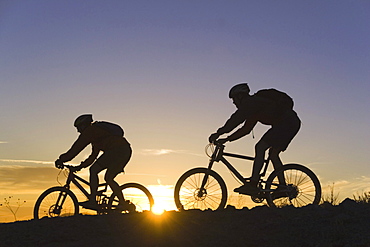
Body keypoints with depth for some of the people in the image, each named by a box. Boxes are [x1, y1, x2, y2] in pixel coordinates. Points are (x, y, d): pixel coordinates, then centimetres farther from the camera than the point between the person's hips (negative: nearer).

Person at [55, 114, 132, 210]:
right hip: (126, 151, 10)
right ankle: (123, 203, 12)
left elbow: (76, 147, -1)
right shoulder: (96, 131, 31)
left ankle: (92, 201, -9)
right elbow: (94, 155, 34)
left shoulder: (90, 130, 2)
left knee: (93, 170, -7)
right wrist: (81, 166, 34)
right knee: (108, 178, 14)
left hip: (116, 150, -10)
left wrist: (61, 159, 5)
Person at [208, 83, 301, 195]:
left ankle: (252, 185, -19)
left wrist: (218, 133, -18)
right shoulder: (253, 105, 22)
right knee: (273, 153, 15)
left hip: (286, 122, -11)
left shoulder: (251, 102, -8)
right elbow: (246, 129, 24)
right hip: (293, 123, 11)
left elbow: (235, 120, -19)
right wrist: (227, 139, 20)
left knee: (260, 147, -15)